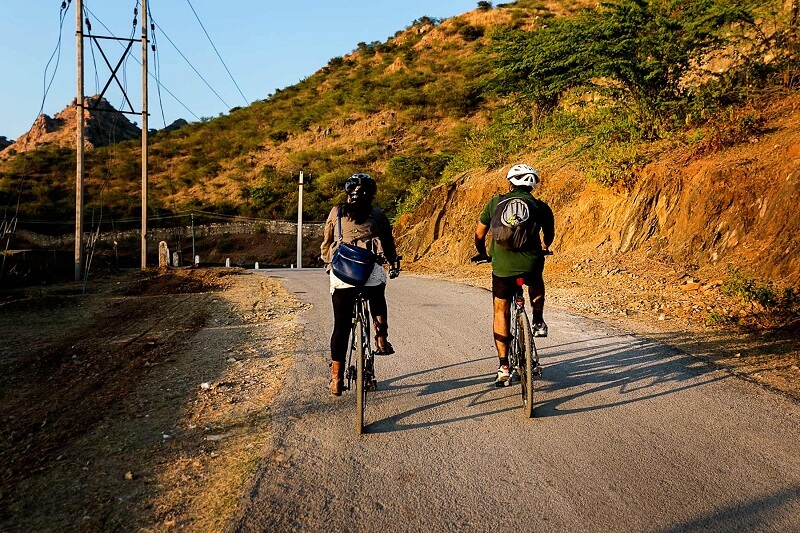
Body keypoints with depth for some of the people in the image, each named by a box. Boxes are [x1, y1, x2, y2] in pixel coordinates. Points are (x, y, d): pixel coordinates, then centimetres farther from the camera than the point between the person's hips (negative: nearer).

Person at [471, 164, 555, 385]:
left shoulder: (495, 203, 9)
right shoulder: (541, 206, 9)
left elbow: (479, 234, 16)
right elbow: (549, 234, 25)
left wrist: (481, 253, 36)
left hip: (502, 266, -1)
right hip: (531, 264, 1)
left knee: (501, 312, 14)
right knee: (536, 282, 39)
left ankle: (503, 367, 12)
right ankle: (538, 322, 29)